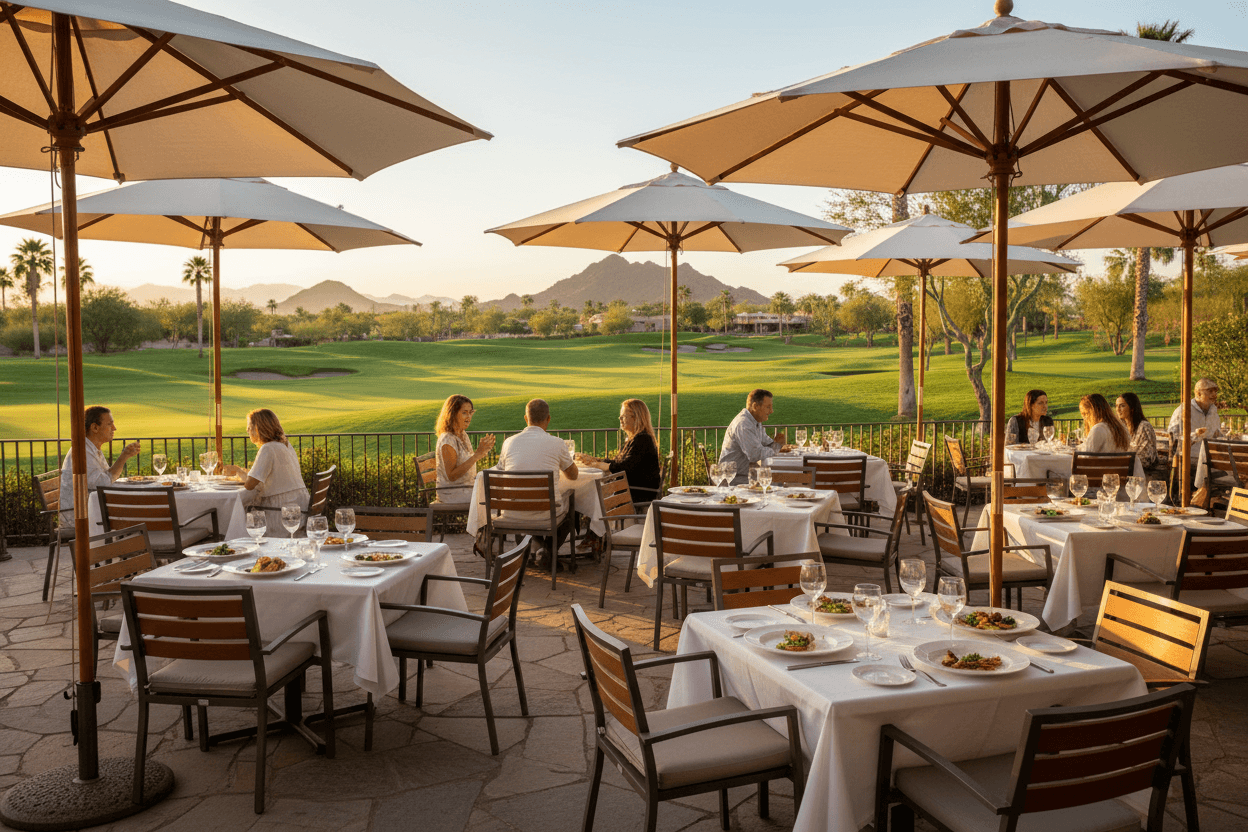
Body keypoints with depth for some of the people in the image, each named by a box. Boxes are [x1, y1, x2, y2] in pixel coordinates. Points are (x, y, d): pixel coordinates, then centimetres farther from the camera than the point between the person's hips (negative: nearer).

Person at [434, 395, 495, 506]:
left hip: (467, 490, 9)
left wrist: (483, 450, -1)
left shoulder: (463, 435, 8)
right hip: (453, 495, -9)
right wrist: (477, 454, -28)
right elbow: (451, 476, -24)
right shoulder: (447, 440, -20)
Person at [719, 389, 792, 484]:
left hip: (748, 475, 10)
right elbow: (756, 455, -26)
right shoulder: (743, 425, -20)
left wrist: (776, 443, -5)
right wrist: (777, 449, -9)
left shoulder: (757, 422, 13)